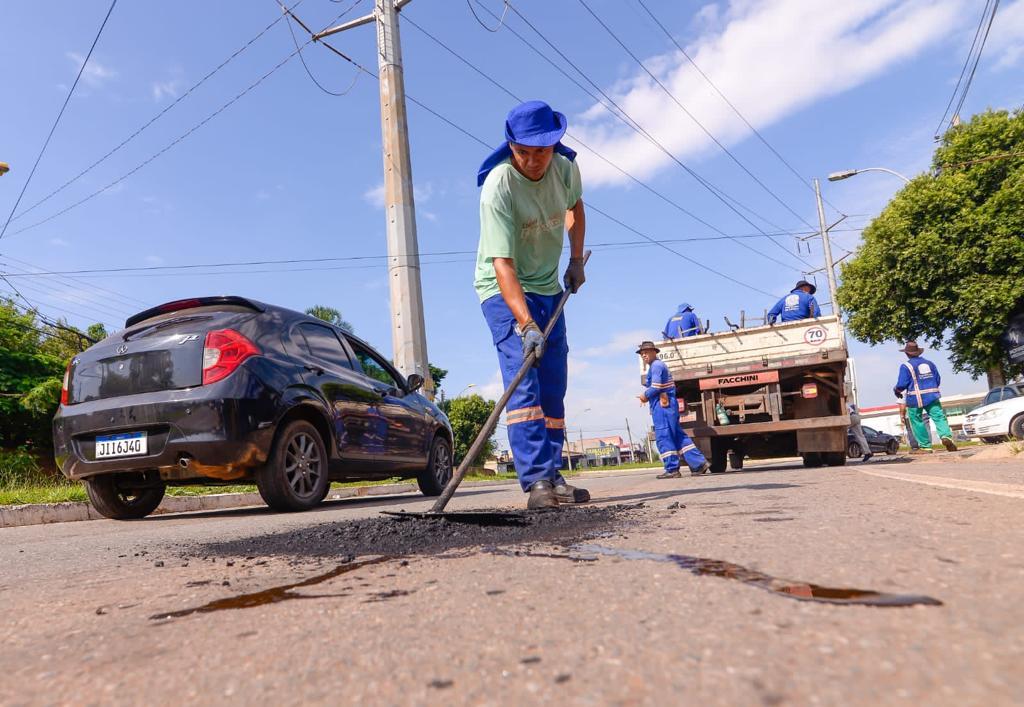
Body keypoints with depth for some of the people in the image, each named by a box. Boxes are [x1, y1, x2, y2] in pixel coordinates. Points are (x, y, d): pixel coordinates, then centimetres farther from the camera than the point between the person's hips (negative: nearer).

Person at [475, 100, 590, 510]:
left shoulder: (565, 169, -7)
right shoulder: (498, 186, -26)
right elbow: (502, 265, -33)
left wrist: (576, 260, 8)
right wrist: (526, 325, -42)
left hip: (548, 288, 6)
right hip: (504, 290, -6)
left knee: (553, 389, 4)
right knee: (523, 381, -19)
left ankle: (552, 478, 11)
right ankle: (537, 481, -18)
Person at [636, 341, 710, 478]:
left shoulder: (656, 366, -10)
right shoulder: (659, 365, 23)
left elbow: (656, 387, -19)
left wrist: (645, 395, -3)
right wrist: (647, 396, 13)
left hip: (662, 406, -10)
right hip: (667, 405, 10)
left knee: (663, 437, -5)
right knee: (678, 436, 10)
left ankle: (672, 469, -2)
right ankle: (699, 463, 9)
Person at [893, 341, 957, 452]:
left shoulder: (906, 366, -8)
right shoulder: (929, 363, 11)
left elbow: (902, 384, -11)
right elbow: (938, 380, 13)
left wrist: (897, 391, 9)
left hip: (915, 398, -4)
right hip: (932, 396, 4)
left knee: (917, 421, 5)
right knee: (939, 417, -1)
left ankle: (925, 446, 5)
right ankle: (946, 436, -26)